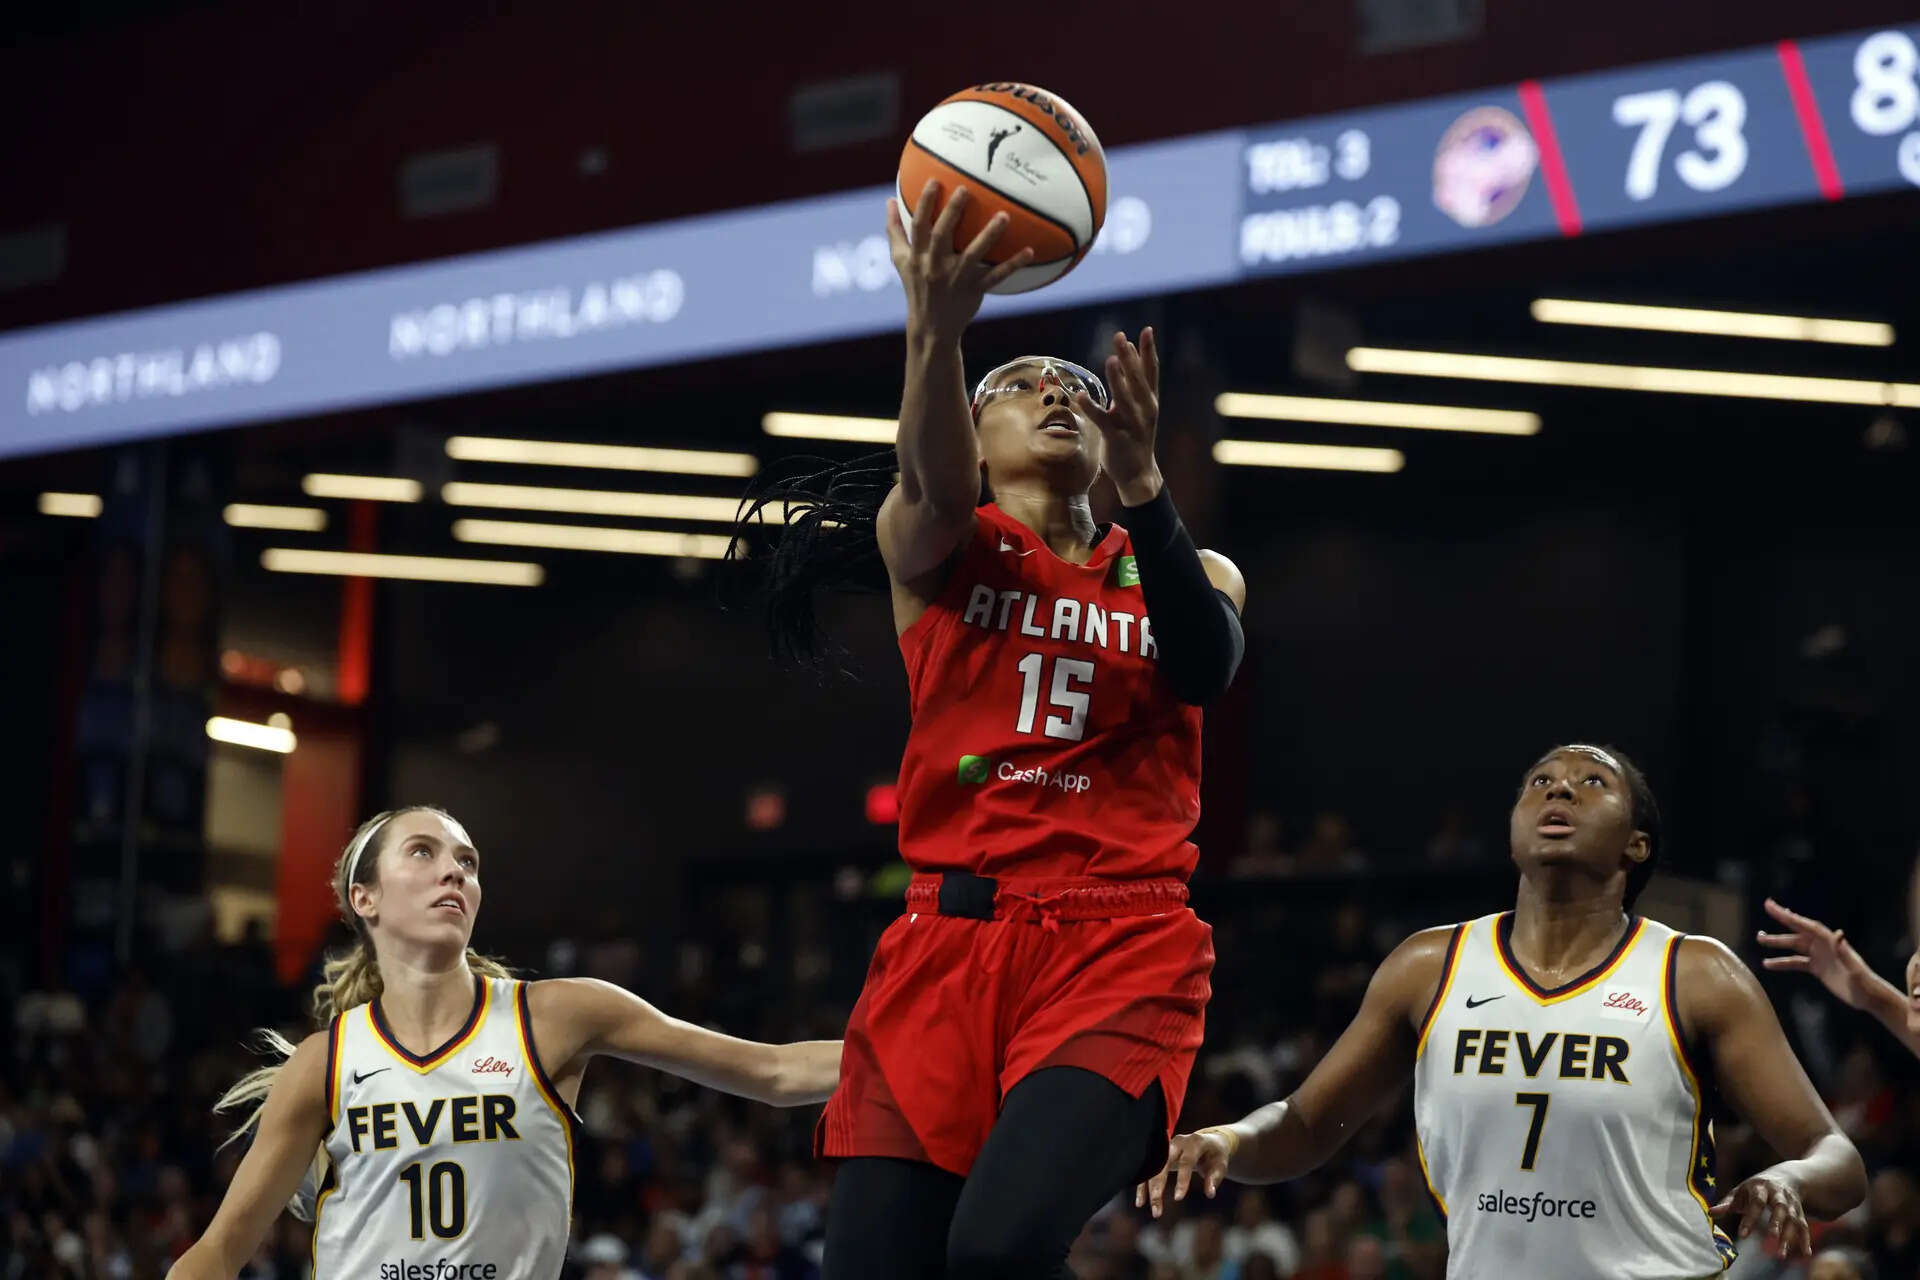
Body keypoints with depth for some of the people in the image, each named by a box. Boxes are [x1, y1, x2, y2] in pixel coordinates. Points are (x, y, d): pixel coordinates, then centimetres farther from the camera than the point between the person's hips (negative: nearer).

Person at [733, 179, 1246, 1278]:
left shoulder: (1187, 572, 17)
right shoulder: (926, 539, 11)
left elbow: (1207, 668, -7)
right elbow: (935, 484, -15)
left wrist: (1139, 481, -23)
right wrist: (936, 331, -37)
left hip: (1120, 949, -1)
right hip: (949, 941, 1)